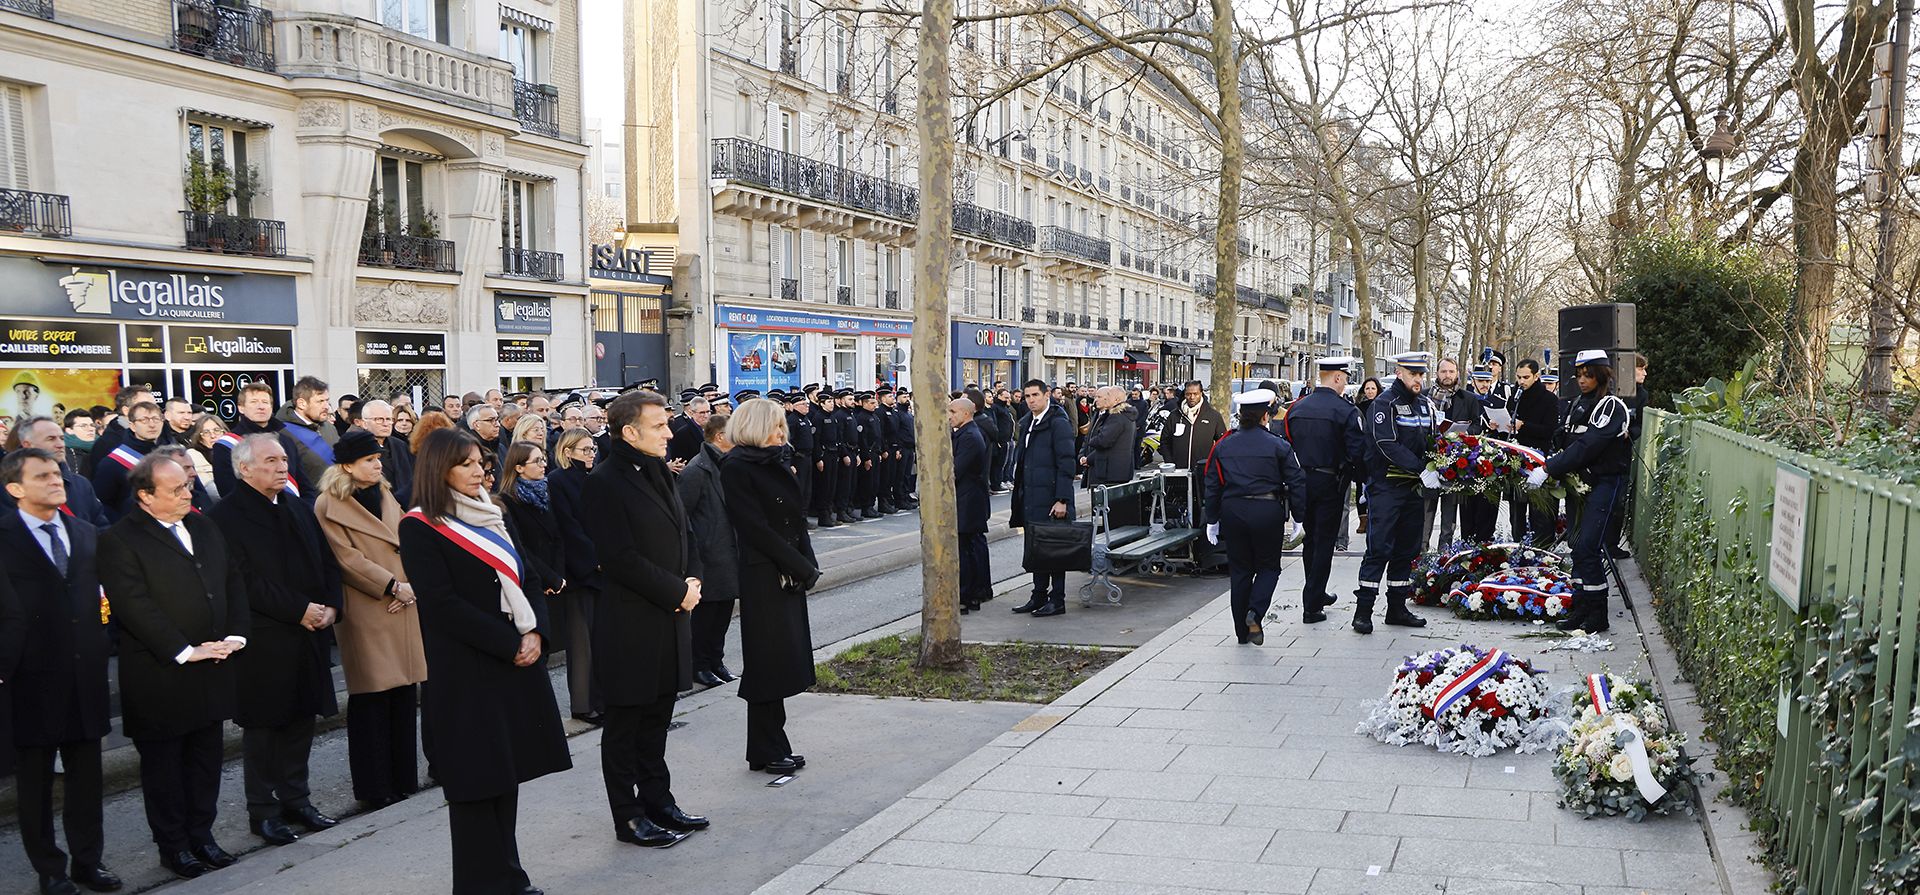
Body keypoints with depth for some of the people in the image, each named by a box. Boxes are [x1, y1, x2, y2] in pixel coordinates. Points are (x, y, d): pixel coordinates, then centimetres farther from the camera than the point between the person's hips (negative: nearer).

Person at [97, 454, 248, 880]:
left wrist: (235, 635, -2)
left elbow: (234, 581, 12)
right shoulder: (120, 540, -11)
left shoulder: (205, 527, 11)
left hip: (212, 669, 6)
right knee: (163, 762, 7)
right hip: (159, 676, -6)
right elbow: (134, 605, -18)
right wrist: (184, 651, -19)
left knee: (206, 757, 14)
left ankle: (201, 834, 26)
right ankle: (173, 846, 19)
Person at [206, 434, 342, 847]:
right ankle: (262, 810, 17)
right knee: (262, 725, 5)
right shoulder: (225, 516, -10)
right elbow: (246, 581, -18)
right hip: (263, 641, -6)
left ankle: (296, 798, 26)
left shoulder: (299, 510, 13)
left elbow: (327, 562, 13)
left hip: (308, 636, 6)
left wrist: (331, 606, -4)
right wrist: (299, 610, -18)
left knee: (301, 719, 13)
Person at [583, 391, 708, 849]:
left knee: (657, 717, 16)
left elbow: (683, 534, 19)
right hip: (630, 625, -8)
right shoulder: (605, 481, -15)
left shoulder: (660, 472, 12)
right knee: (626, 722, 5)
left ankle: (658, 801, 28)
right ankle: (629, 817, 15)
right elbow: (620, 558, -19)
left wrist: (690, 580, 1)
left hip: (669, 618, 8)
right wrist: (677, 592, -15)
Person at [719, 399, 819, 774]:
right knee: (769, 661, -1)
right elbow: (757, 528, -17)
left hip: (790, 577, 8)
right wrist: (804, 567, -13)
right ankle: (766, 752, 9)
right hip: (763, 578, -8)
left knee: (785, 661, 11)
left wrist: (808, 565, -1)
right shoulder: (736, 468, -11)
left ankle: (774, 747, 19)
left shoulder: (774, 465, 15)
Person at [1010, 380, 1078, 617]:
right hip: (1031, 499, 8)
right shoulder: (1028, 423, 15)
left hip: (1051, 498, -8)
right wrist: (1020, 494, 16)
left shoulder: (1058, 423, -11)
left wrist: (1062, 500, -19)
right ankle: (1039, 596, 20)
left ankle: (1057, 600, 5)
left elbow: (1066, 464, -15)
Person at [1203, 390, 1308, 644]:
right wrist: (1299, 518, 7)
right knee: (1268, 566, 13)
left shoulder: (1223, 445, 5)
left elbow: (1212, 485, 8)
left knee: (1240, 569, 12)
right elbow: (1296, 483, -2)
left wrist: (1212, 520, 15)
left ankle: (1243, 632, 15)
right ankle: (1255, 612, -12)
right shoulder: (1278, 446, -3)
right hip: (1268, 510, -3)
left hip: (1232, 511, 3)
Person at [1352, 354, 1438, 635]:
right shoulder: (1384, 403, -10)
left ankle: (1397, 608, 21)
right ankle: (1363, 610, -4)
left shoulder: (1426, 405, 13)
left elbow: (1433, 442, 18)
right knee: (1379, 547, -9)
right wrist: (1422, 469, -25)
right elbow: (1388, 445, -20)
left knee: (1407, 548, 11)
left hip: (1415, 486, 7)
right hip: (1386, 486, -7)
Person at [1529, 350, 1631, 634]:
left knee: (1588, 546, -12)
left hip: (1605, 482, -8)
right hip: (1582, 480, 8)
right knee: (1576, 543, 9)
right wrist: (1549, 468, -1)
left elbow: (1586, 447, -22)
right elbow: (1568, 442, 13)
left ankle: (1598, 617, -4)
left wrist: (1549, 469, -24)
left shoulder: (1611, 406, -13)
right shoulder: (1578, 403, 13)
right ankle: (1581, 609, 17)